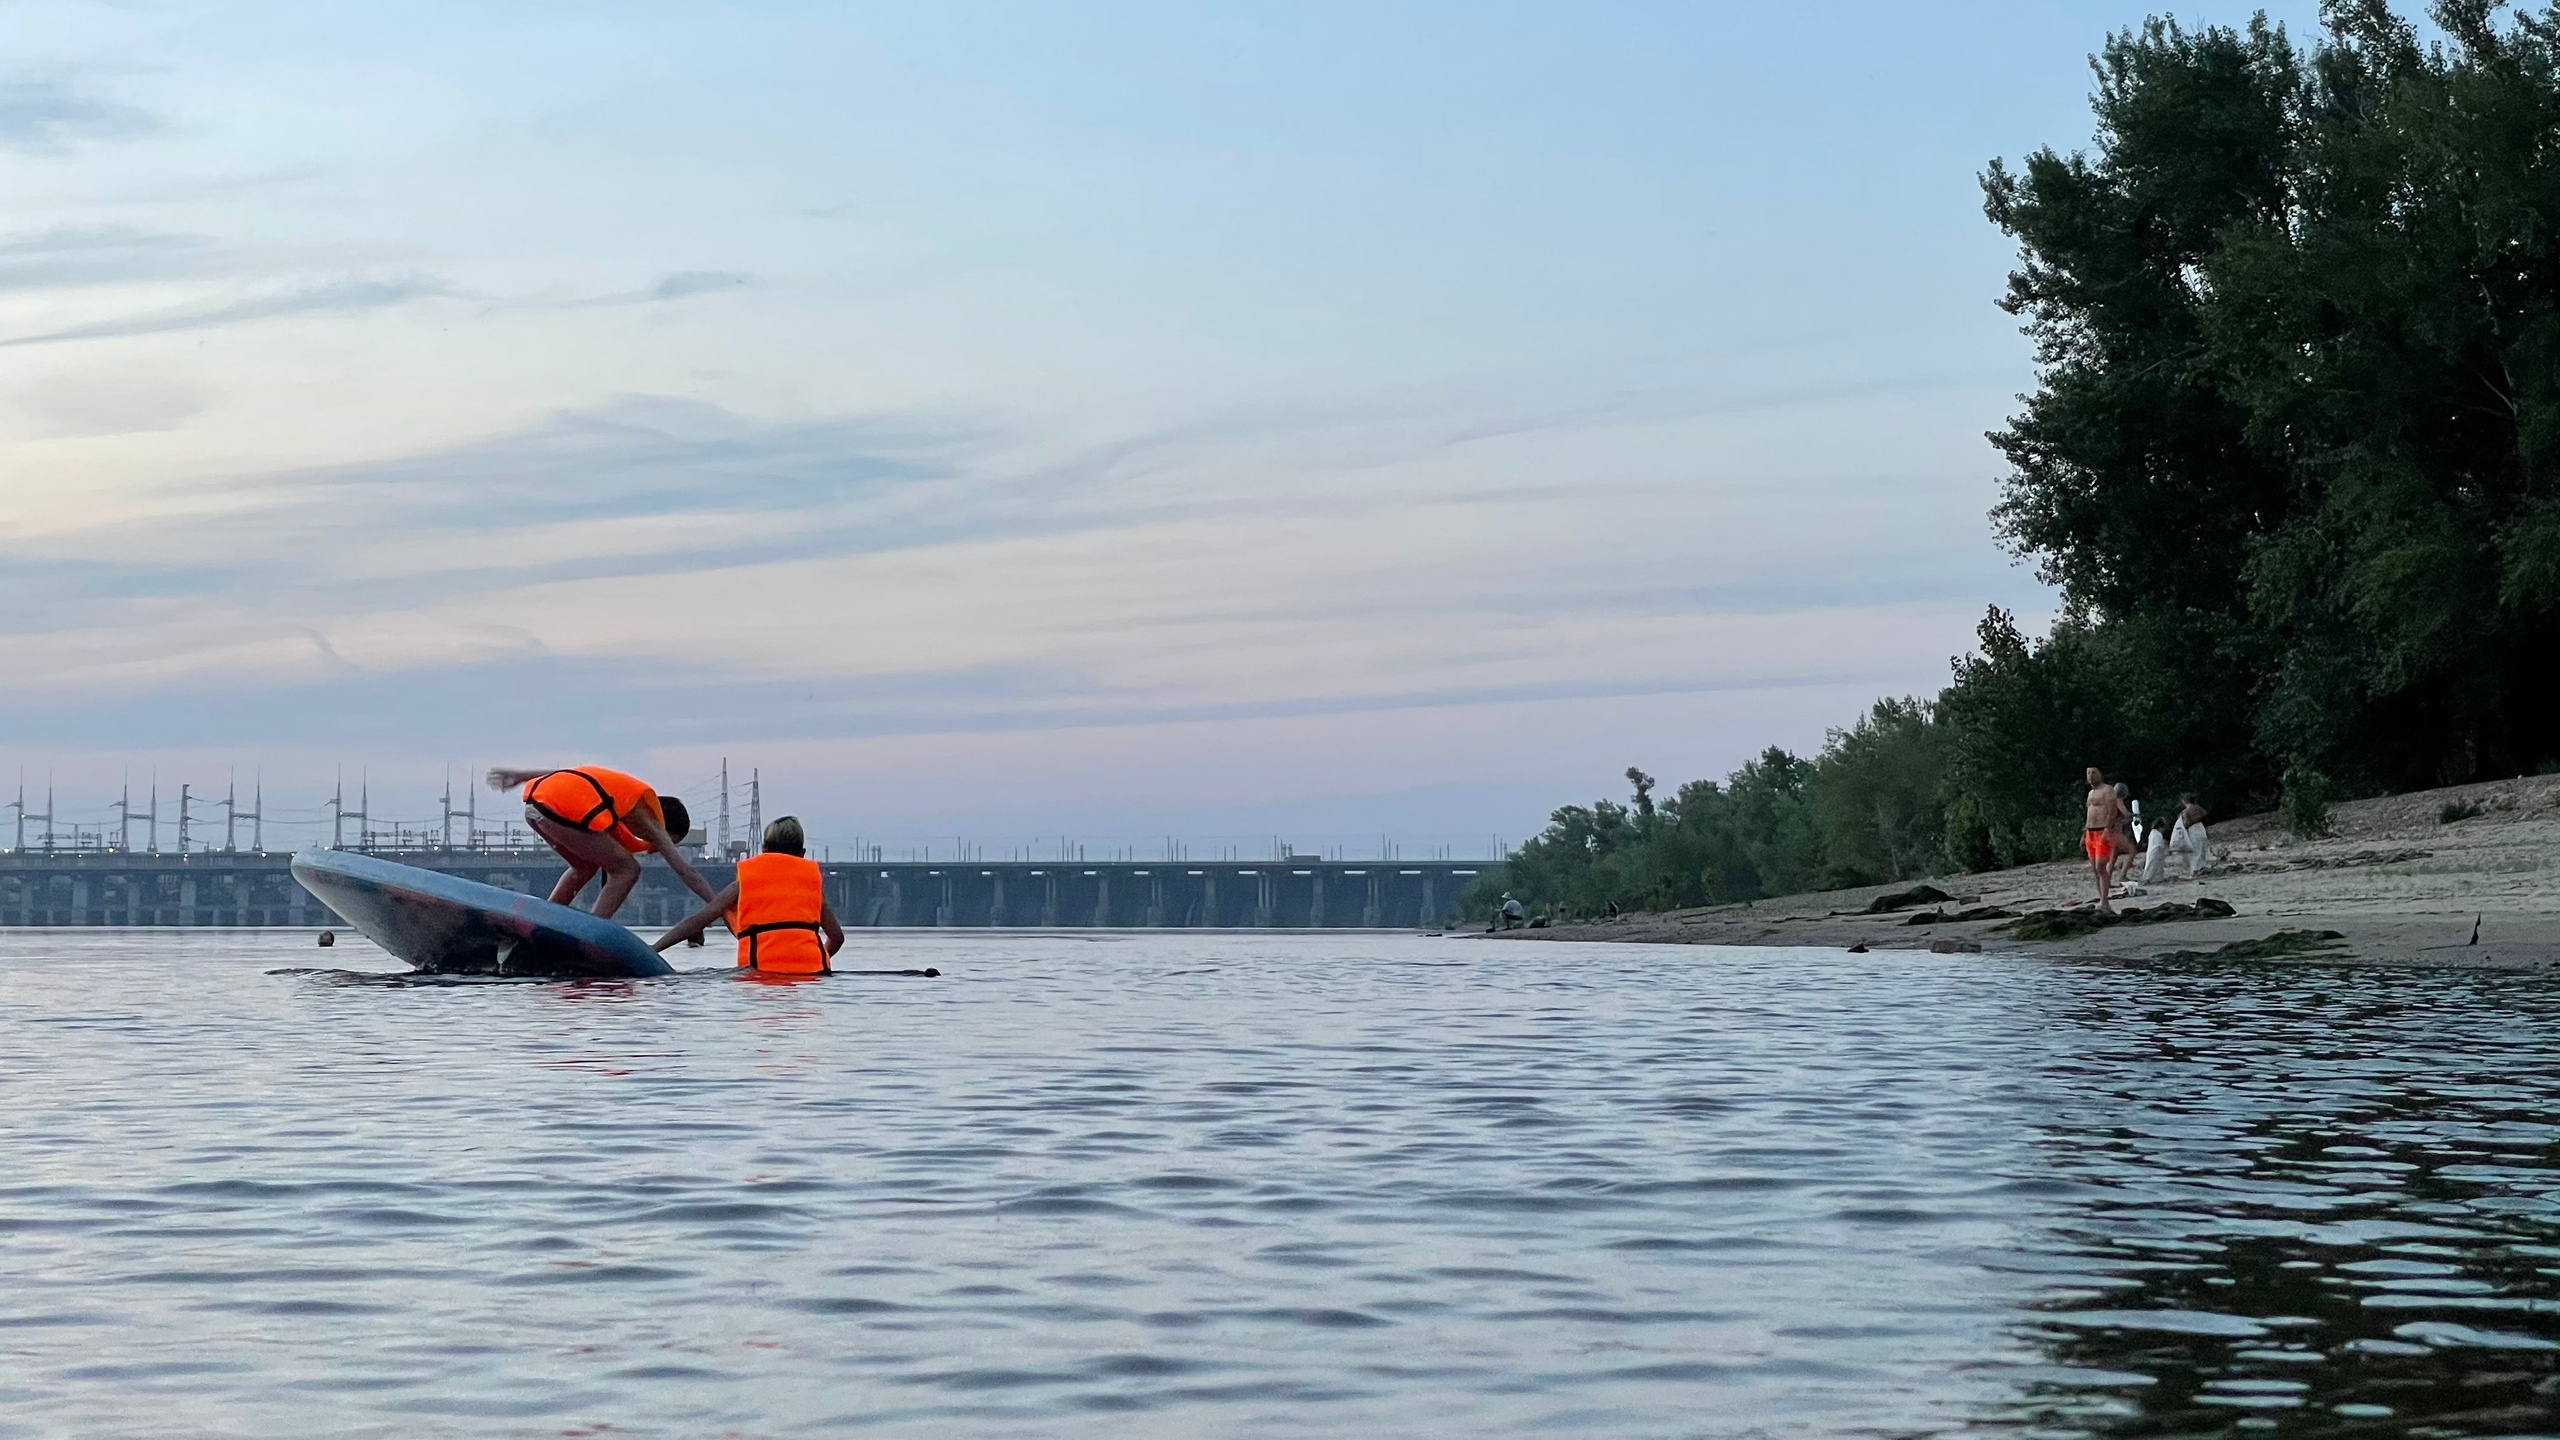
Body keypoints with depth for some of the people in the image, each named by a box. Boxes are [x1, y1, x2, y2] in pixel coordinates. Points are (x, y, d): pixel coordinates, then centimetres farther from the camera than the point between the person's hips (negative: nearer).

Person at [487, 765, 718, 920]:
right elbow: (686, 872, 10)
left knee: (585, 867, 29)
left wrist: (519, 776, 27)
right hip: (562, 808, -8)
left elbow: (571, 774, 27)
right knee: (627, 870, 5)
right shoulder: (650, 820, 13)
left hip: (534, 801, 8)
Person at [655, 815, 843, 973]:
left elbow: (696, 922, 5)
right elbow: (836, 937, 14)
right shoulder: (812, 880, 16)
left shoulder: (744, 882, 12)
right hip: (811, 971, -2)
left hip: (761, 969, 2)